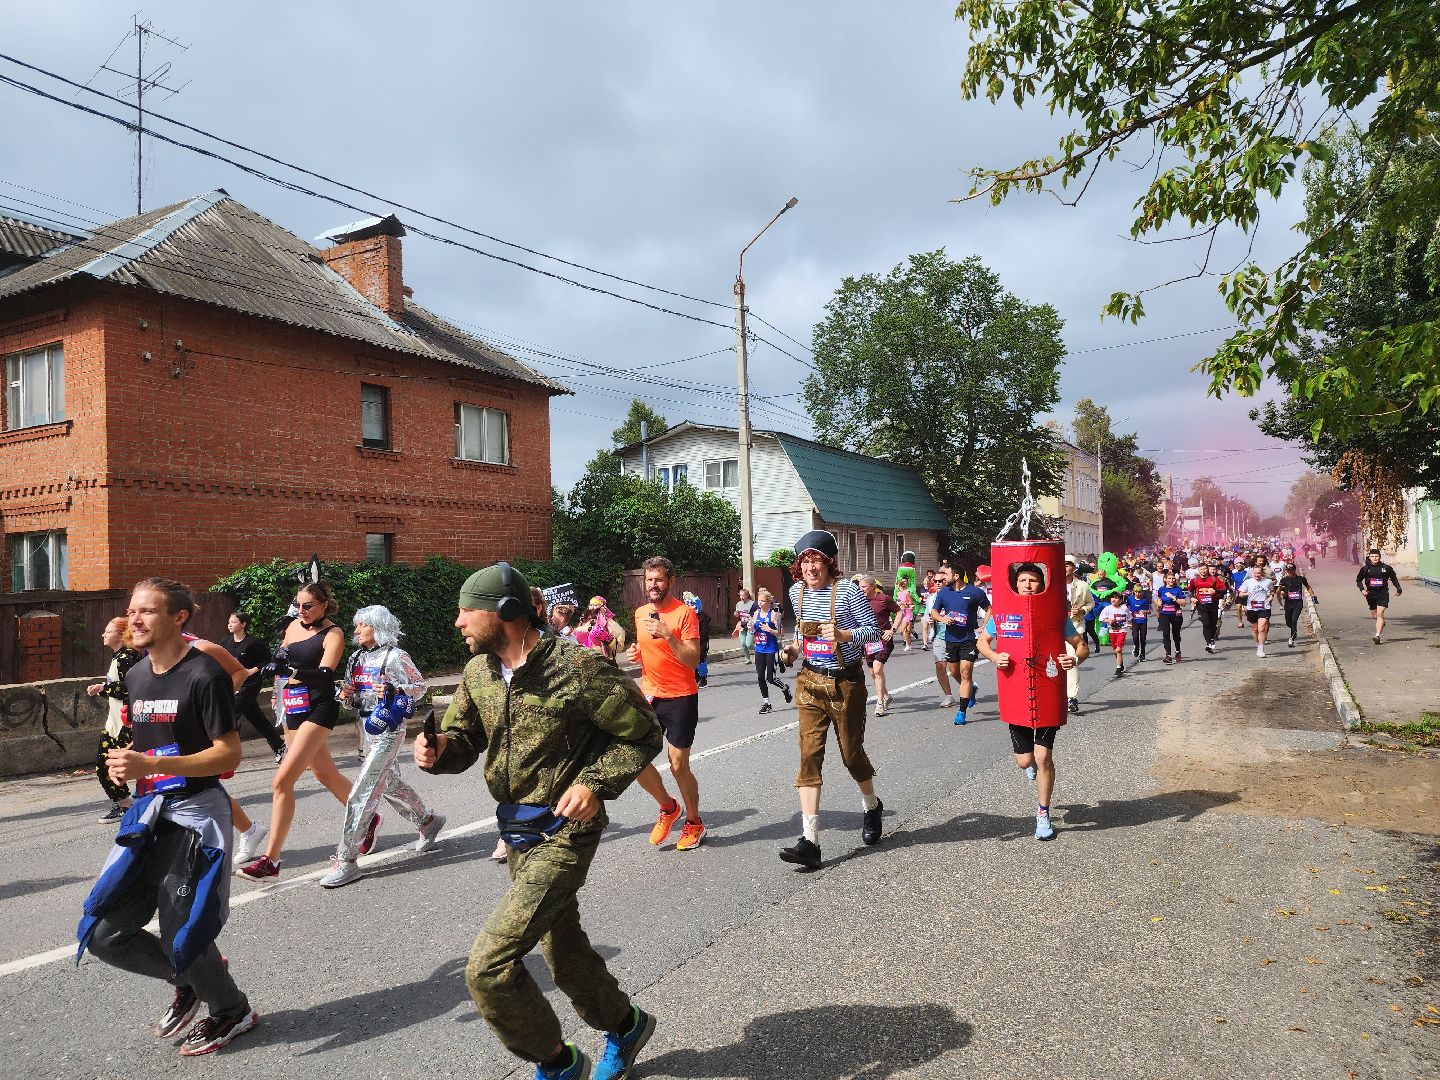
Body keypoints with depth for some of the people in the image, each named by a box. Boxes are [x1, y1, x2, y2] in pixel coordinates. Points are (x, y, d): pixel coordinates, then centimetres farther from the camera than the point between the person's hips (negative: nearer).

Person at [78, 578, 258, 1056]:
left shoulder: (204, 674, -15)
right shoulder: (135, 676, 10)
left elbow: (229, 753, -17)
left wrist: (151, 765, -24)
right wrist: (125, 760, 4)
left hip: (196, 813, -8)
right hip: (149, 812, 8)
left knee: (182, 937, -1)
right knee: (103, 934, 5)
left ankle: (232, 1010, 26)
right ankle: (188, 979, 30)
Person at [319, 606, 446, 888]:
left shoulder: (395, 656, -10)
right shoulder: (355, 658, 10)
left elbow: (421, 685, -5)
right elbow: (353, 699, 18)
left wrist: (394, 690, -21)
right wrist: (346, 695, -5)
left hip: (388, 727, -8)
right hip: (365, 725, 8)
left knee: (362, 792, -11)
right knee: (390, 784, 19)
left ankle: (346, 860, -6)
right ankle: (427, 821, 40)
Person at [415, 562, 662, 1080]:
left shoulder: (576, 666, -21)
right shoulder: (478, 672, 0)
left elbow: (643, 734, -12)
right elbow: (463, 738, 9)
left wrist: (595, 782, -23)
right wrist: (437, 749, -13)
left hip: (563, 834, -8)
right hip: (519, 834, 8)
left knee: (487, 966, -10)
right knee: (562, 947, 22)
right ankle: (625, 1024, 49)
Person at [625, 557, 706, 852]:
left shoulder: (685, 613, -12)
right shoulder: (640, 613, 8)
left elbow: (693, 660, -18)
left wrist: (668, 634, -28)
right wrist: (636, 653, 2)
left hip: (681, 697, -5)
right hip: (649, 695, 6)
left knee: (678, 766, 2)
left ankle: (694, 823, 25)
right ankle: (668, 808, 22)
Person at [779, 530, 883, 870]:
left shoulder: (848, 591, -12)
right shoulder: (797, 592, 4)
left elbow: (873, 630, -10)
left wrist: (844, 634, -26)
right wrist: (796, 644, 6)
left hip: (846, 683, -4)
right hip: (810, 683, 4)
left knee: (851, 752, 10)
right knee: (809, 756, -6)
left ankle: (872, 807, 42)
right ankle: (810, 841, -10)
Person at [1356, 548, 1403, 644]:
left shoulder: (1386, 568, -1)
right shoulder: (1365, 568, 0)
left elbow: (1394, 578, 15)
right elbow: (1358, 580, 11)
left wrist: (1399, 589, 16)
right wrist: (1362, 589, -4)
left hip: (1383, 594, -2)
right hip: (1371, 594, 2)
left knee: (1380, 614, -14)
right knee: (1374, 615, 10)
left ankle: (1377, 635, -18)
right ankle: (1382, 623, 45)